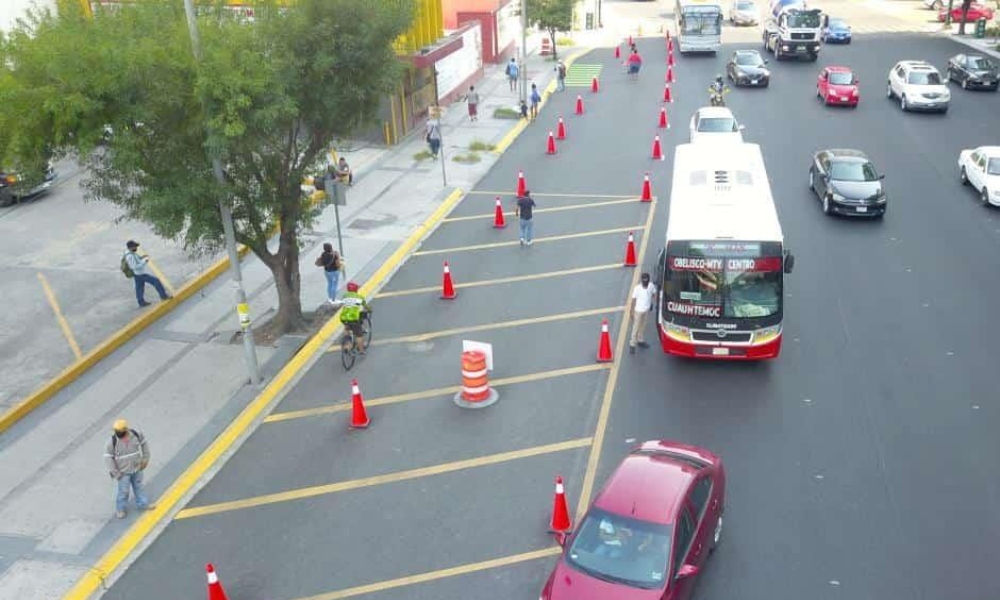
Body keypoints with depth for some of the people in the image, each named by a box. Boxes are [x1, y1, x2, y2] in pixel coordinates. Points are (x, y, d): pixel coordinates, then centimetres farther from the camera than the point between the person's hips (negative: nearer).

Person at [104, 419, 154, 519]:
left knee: (138, 486, 21)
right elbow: (108, 457, -16)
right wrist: (115, 473, -15)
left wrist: (145, 459, 3)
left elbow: (144, 443, 3)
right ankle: (120, 509, 30)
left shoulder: (135, 434, -16)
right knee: (123, 491, 6)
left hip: (137, 468, 4)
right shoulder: (113, 441, -24)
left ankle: (142, 504, 40)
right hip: (123, 472, -3)